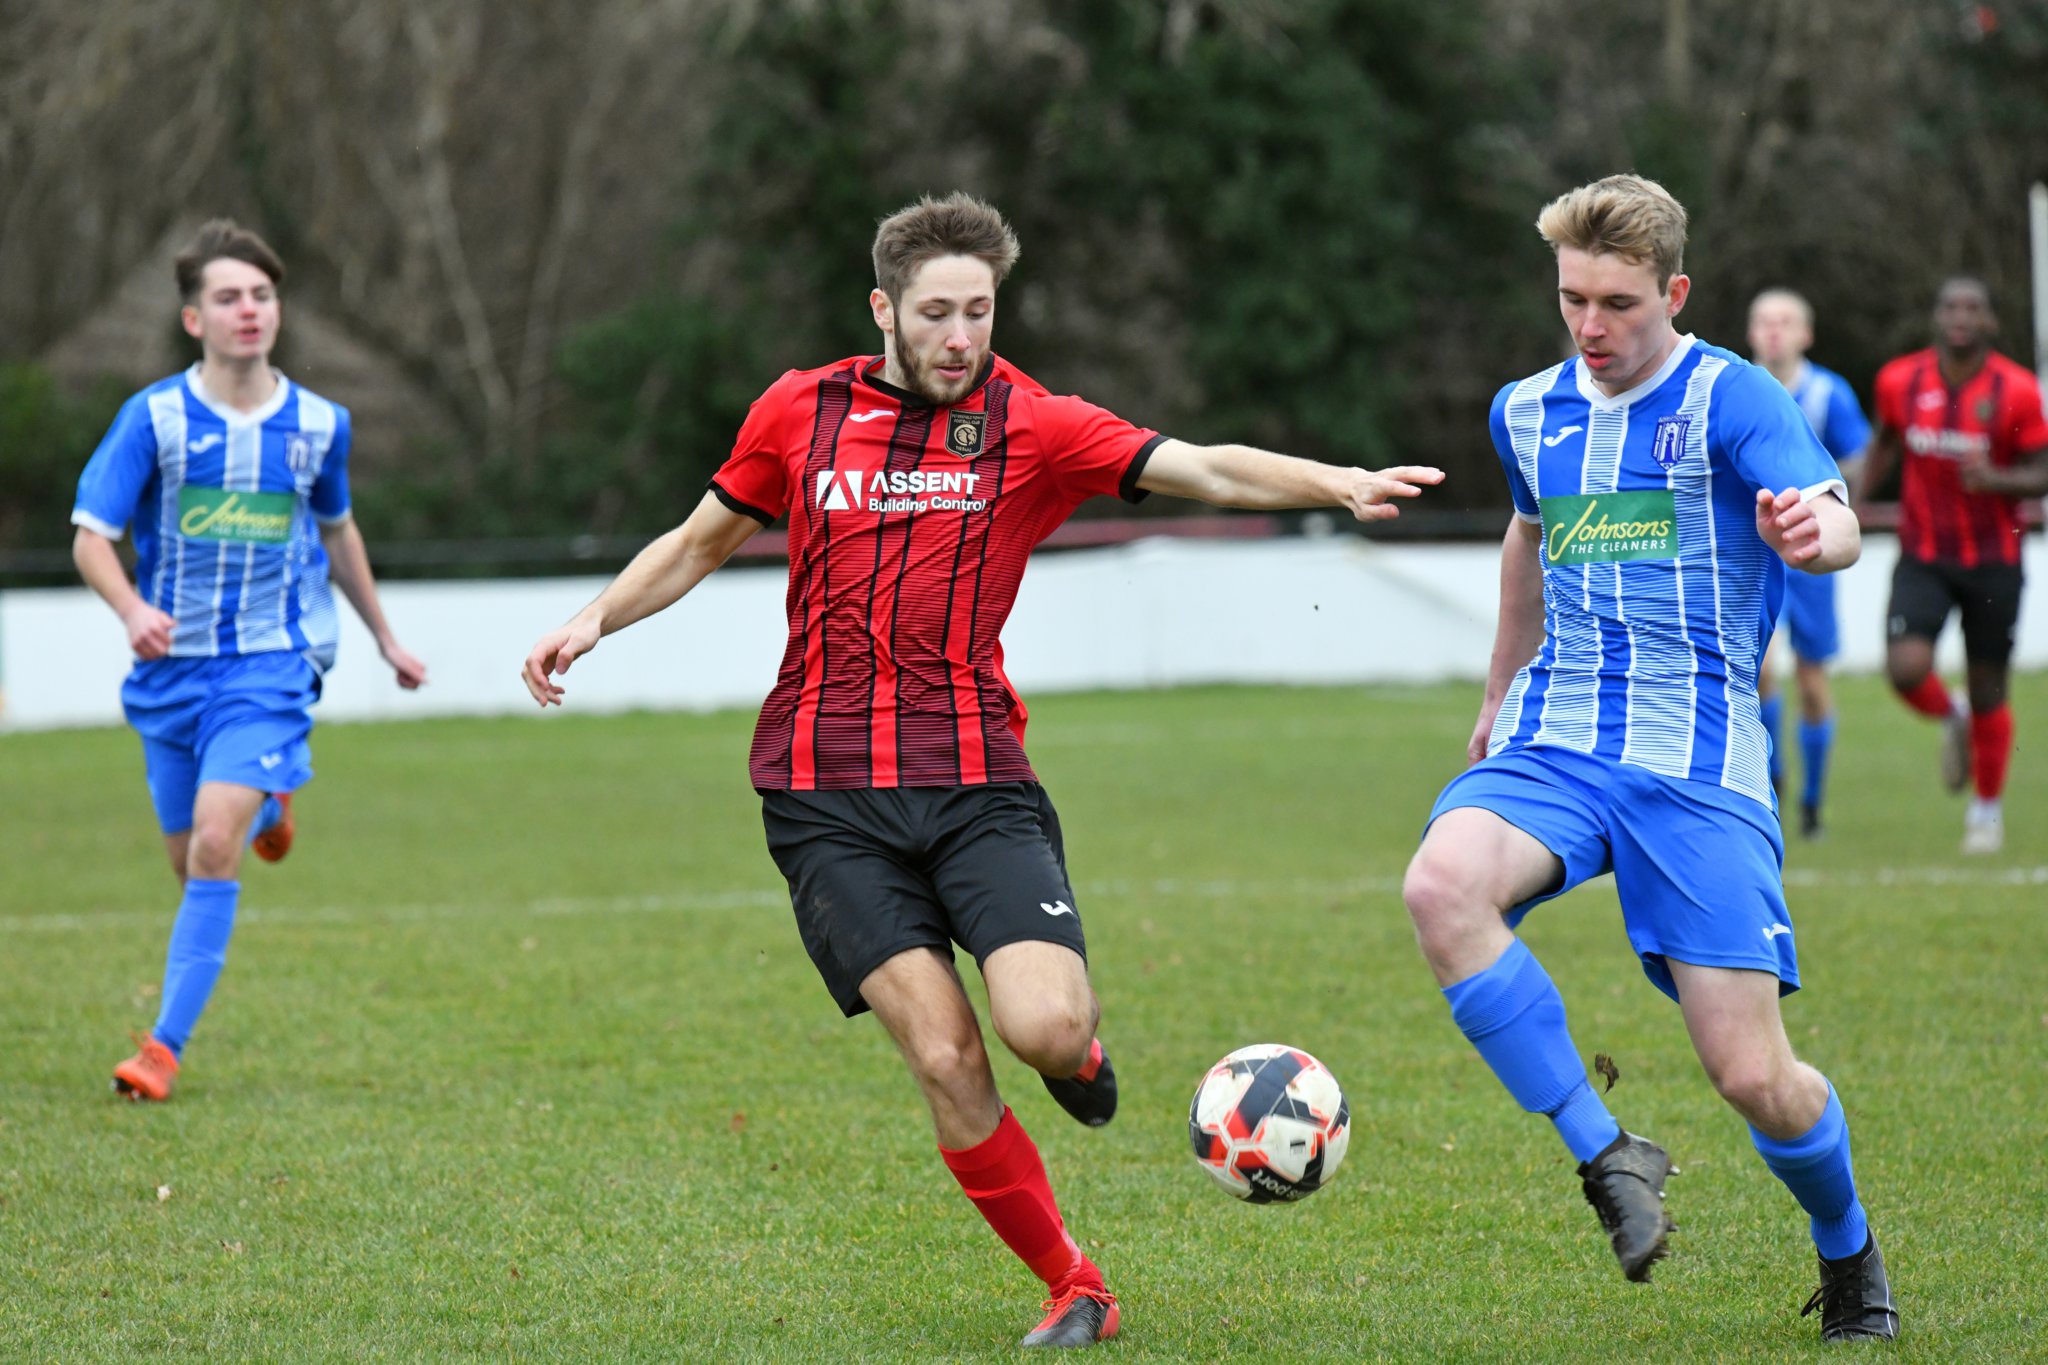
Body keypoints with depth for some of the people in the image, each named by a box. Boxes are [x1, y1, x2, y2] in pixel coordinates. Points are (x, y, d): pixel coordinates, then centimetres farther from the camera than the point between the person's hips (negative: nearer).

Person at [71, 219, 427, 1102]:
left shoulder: (318, 424, -1)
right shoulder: (154, 417, -8)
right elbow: (90, 538, -9)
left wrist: (385, 638, 26)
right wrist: (132, 609, -30)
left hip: (272, 664, -1)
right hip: (173, 665, 1)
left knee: (214, 845, -20)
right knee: (192, 861, 13)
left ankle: (167, 1045, -13)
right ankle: (266, 806, 51)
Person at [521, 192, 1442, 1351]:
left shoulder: (1032, 428, 1)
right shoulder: (800, 413, 6)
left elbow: (1207, 471, -10)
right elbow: (703, 543, 21)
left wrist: (1339, 484, -26)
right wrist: (594, 621, 8)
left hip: (978, 782, -1)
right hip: (826, 796, 1)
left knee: (1045, 1028, -21)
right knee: (944, 1055, -11)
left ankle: (1078, 1039, 19)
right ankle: (1073, 1286, 5)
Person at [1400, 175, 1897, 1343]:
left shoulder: (1729, 399, -6)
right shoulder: (1530, 413, 12)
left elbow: (1837, 523, -24)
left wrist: (1812, 531, -48)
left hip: (1700, 764, -4)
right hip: (1554, 746, 4)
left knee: (1753, 1075, -10)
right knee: (1442, 884, -31)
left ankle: (1849, 1254, 23)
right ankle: (1606, 1156, -18)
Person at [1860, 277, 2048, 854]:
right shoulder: (1900, 382, -3)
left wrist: (1995, 479, -24)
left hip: (1993, 561, -1)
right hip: (1923, 558, 1)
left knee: (1988, 692, 6)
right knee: (1906, 669, -20)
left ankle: (1989, 808, 29)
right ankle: (1952, 718, 17)